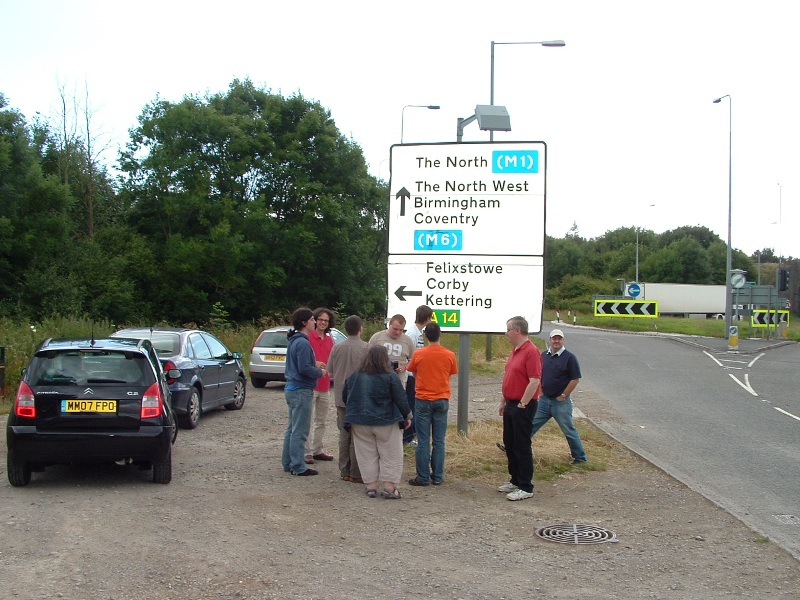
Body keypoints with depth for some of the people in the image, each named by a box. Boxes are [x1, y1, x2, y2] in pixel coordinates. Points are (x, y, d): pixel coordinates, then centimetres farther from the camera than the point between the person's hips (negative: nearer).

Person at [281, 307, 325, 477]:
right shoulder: (303, 343, -19)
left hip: (292, 388, 10)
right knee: (300, 431, -4)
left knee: (292, 428, 17)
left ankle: (288, 463, 23)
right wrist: (320, 372, -9)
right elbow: (304, 369, -24)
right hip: (301, 391, -10)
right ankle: (298, 466, 1)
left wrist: (314, 364, 14)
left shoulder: (294, 341, 12)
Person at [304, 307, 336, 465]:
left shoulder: (329, 340, 12)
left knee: (321, 421, 13)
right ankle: (307, 452, -1)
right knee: (308, 421, -4)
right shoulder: (308, 338, -9)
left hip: (325, 386, 7)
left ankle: (317, 450, 22)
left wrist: (329, 371, 3)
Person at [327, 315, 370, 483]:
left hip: (341, 398, 4)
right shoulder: (366, 348, -12)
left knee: (344, 434, 13)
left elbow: (330, 374, 8)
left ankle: (345, 471, 18)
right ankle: (356, 474, 4)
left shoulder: (337, 348, 1)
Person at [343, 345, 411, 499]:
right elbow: (401, 399, -8)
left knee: (367, 456, 11)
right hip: (386, 423, -3)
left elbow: (345, 397, 14)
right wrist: (407, 416, 5)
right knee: (391, 456, 6)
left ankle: (371, 486, 11)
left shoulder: (354, 377, 3)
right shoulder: (390, 377, -10)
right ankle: (389, 488, 4)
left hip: (360, 423, 3)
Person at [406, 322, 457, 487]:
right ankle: (437, 476, 10)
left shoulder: (418, 354, -7)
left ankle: (423, 477, 4)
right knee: (439, 441, 7)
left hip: (423, 400, -1)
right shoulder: (449, 355, -5)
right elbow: (450, 376, 7)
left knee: (423, 441, 2)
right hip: (442, 400, 1)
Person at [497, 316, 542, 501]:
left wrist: (522, 404, -19)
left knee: (522, 447, -4)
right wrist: (504, 401, 20)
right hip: (511, 405, 10)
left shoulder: (531, 351, -18)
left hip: (523, 406, -10)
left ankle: (526, 488, 3)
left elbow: (534, 381, -23)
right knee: (509, 444, 15)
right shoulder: (515, 351, 13)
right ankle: (516, 481, 26)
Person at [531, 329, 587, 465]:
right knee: (531, 425, 11)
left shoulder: (569, 357, -12)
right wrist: (540, 391, 9)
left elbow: (575, 379, -12)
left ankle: (580, 457, 14)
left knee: (569, 430, 3)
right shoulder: (544, 355, 6)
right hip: (544, 400, 5)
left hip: (560, 402, -5)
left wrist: (563, 396, -11)